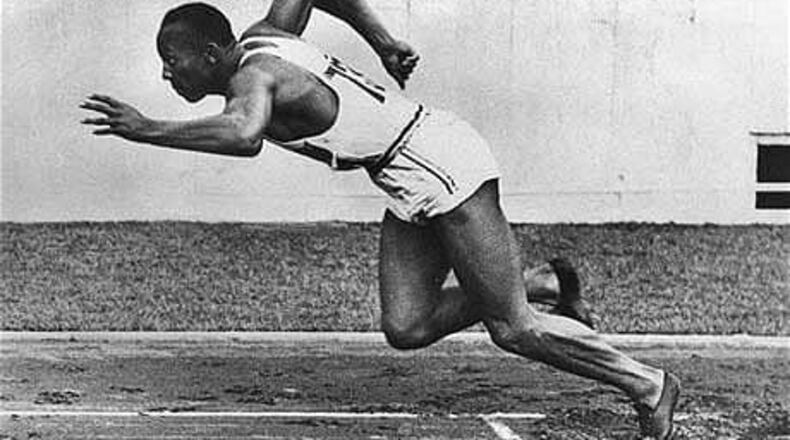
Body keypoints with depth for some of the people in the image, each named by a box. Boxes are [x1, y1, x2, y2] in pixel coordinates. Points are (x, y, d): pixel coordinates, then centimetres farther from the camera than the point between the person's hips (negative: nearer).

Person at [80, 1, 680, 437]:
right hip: (412, 185, 10)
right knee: (406, 329, 3)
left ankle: (648, 386, 12)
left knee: (512, 329, -4)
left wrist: (148, 130, -35)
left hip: (441, 163, -9)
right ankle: (535, 283, 19)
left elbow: (243, 137, -41)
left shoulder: (253, 76, -19)